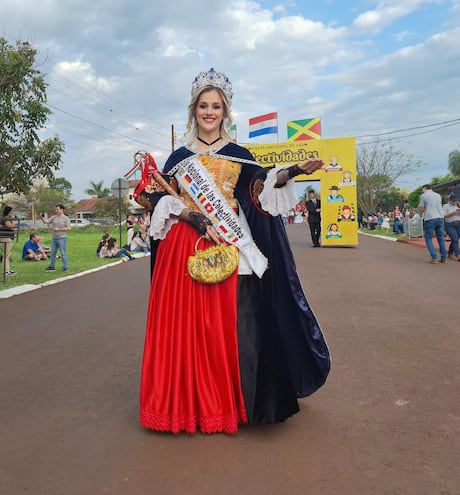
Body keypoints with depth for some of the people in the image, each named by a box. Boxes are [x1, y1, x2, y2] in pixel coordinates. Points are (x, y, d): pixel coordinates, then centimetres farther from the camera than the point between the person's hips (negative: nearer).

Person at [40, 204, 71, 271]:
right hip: (54, 238, 6)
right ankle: (52, 267, 20)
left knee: (63, 253, -5)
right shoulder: (54, 217, 10)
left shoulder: (66, 218, -5)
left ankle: (65, 267, 2)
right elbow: (46, 221, 9)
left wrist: (59, 229, -15)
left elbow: (69, 228, -12)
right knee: (53, 253, 11)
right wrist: (42, 217, -9)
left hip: (62, 238, -6)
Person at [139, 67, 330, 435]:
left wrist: (294, 171, -21)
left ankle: (227, 404, 13)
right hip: (183, 248, 1)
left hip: (228, 250, 0)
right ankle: (190, 403, 13)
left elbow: (260, 189, -5)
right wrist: (193, 217, -12)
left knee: (228, 325, -2)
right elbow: (164, 202, 6)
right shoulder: (179, 157, 14)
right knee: (186, 325, -1)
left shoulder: (238, 154, 12)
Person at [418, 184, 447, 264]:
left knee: (428, 239, 4)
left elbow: (421, 210, 0)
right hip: (440, 218, 5)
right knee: (441, 238, 12)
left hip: (430, 219, -5)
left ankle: (434, 258, -6)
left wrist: (420, 207, 20)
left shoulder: (423, 196, -2)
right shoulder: (438, 195, 14)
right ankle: (444, 258, 14)